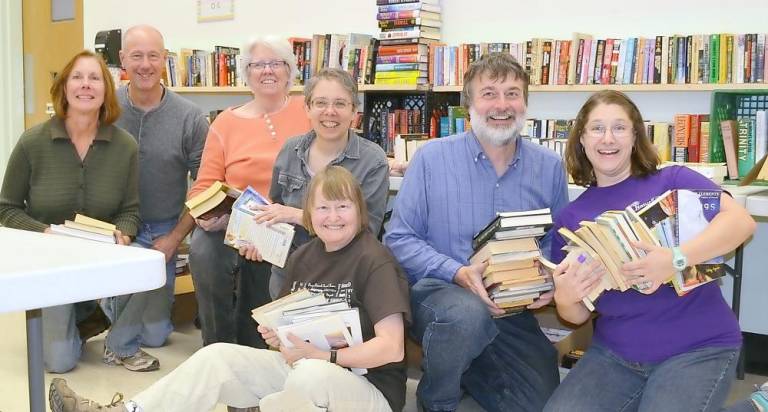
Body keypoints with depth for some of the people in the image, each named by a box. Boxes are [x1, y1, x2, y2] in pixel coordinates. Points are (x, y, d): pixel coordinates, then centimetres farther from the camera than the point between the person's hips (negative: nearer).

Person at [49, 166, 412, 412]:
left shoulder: (375, 261, -15)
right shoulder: (303, 256, 6)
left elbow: (391, 347, -21)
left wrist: (322, 356, -25)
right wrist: (277, 335, -10)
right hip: (302, 367, 6)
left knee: (310, 376, -39)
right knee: (218, 357, -9)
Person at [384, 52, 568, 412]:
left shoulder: (549, 167, 6)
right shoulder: (431, 158, -3)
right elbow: (399, 239, -4)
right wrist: (458, 273, -19)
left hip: (514, 316, 4)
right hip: (435, 293, -3)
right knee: (469, 313, -38)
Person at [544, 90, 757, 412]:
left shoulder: (672, 180, -2)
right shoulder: (570, 218, 8)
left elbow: (741, 220, -18)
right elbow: (579, 315, 10)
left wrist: (676, 259, -32)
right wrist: (566, 299, -14)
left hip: (698, 348, -3)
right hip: (614, 354, 3)